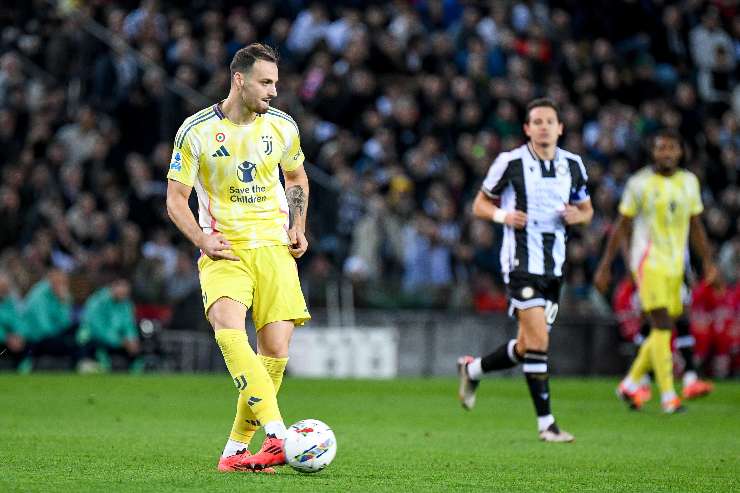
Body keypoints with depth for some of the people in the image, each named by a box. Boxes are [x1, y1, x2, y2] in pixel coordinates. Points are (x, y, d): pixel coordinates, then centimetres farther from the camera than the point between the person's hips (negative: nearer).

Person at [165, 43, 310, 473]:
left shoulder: (282, 126, 5)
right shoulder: (197, 131, -5)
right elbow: (176, 199, 1)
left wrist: (297, 226, 9)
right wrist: (202, 239, -15)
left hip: (274, 247, 3)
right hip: (223, 249, -3)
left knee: (276, 349, -8)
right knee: (228, 325, -30)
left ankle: (238, 447, 9)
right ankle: (277, 433, -40)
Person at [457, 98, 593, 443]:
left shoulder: (572, 165, 7)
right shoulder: (510, 162, -6)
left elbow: (586, 210, 19)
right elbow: (480, 205, 3)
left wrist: (577, 216, -5)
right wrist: (502, 215, -17)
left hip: (554, 266, 6)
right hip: (521, 262, -6)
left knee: (527, 348, 9)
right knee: (538, 340, -15)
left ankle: (472, 369, 36)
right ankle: (546, 423, -9)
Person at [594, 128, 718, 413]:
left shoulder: (689, 182, 9)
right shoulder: (639, 183, -4)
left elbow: (696, 226, 16)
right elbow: (621, 226, 1)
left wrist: (708, 262, 8)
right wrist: (604, 267, 0)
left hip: (675, 265, 6)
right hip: (648, 260, -6)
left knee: (663, 331, 8)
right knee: (662, 326, -16)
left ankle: (630, 384, 25)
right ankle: (668, 396, -16)